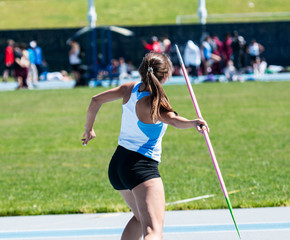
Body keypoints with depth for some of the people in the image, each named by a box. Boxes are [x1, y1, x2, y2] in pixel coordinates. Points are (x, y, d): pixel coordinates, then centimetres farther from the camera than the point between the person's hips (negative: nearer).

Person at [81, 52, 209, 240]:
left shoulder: (131, 89, 3)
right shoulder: (152, 103, -18)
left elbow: (96, 101, 13)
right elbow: (173, 120, -38)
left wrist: (89, 129, 27)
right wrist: (193, 123, -56)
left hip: (118, 163, 9)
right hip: (143, 167, -9)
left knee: (141, 218, 33)